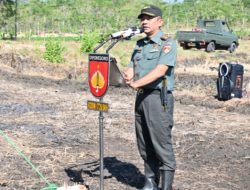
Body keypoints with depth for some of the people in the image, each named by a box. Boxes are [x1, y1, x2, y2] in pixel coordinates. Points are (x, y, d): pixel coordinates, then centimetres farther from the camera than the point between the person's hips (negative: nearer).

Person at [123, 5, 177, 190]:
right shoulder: (140, 44, 16)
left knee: (161, 145, -6)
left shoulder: (168, 43, -7)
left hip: (159, 98, -7)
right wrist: (128, 75, -13)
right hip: (141, 97, 8)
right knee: (144, 145, 11)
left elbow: (160, 71, -19)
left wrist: (136, 83, -27)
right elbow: (132, 68, 11)